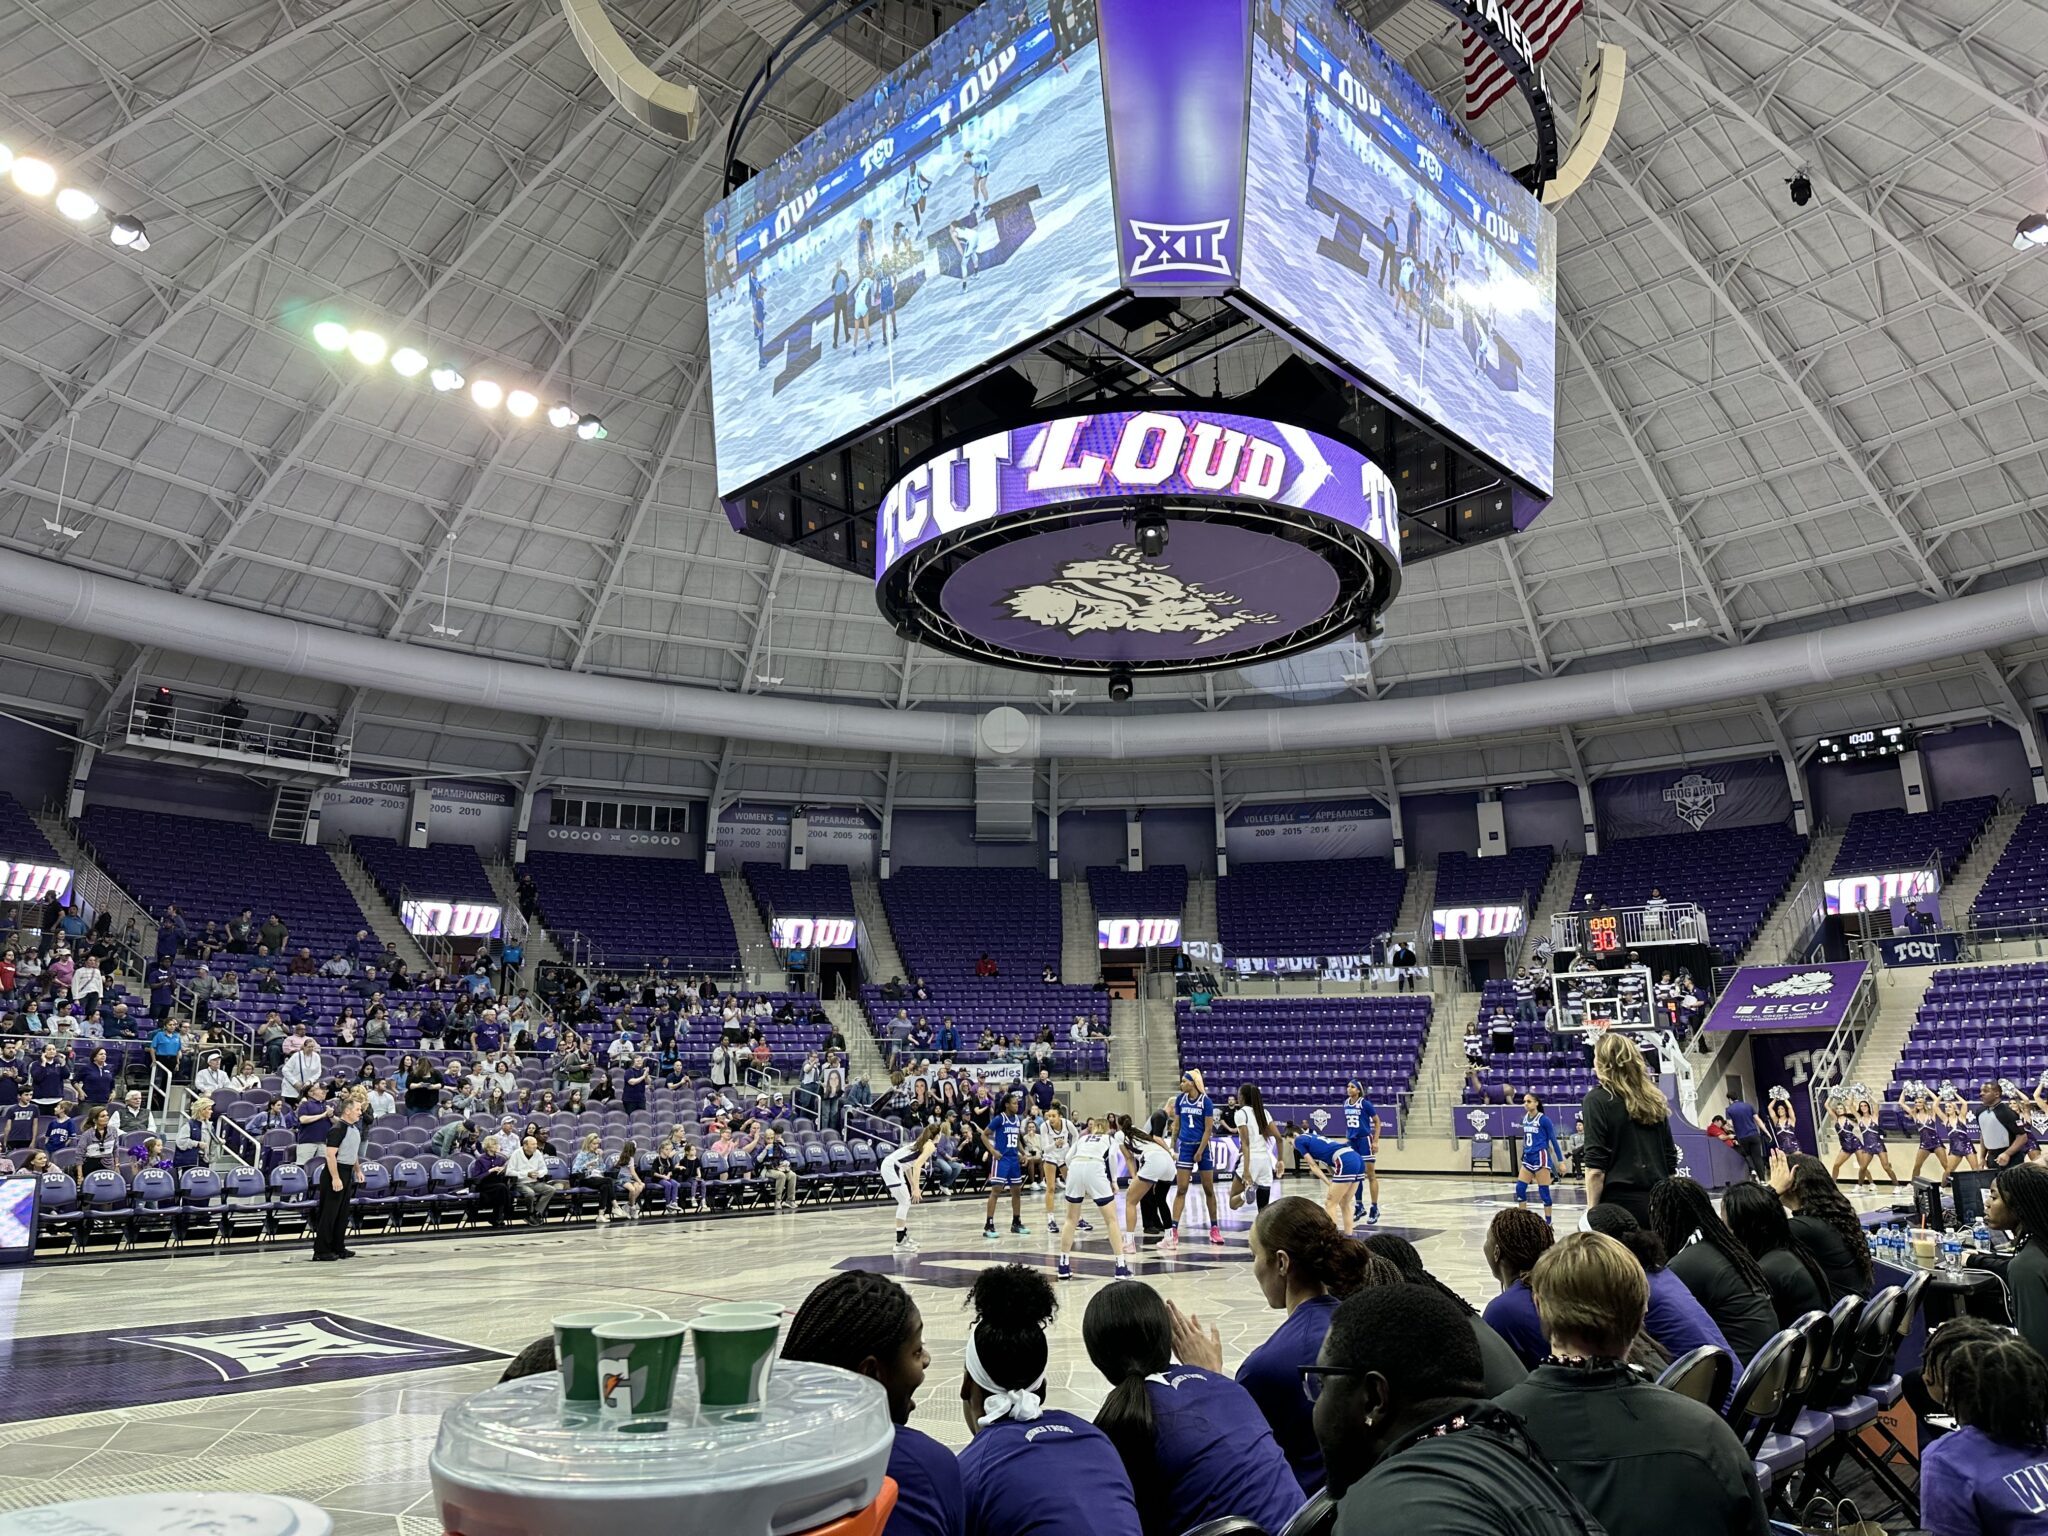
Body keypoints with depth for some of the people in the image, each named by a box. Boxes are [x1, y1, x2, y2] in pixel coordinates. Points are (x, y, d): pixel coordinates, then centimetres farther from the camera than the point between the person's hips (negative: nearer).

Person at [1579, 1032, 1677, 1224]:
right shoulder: (1654, 1099, 12)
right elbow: (1671, 1160, 15)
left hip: (1620, 1202, -6)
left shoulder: (1598, 1099, -6)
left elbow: (1595, 1167, -11)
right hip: (1657, 1202, 6)